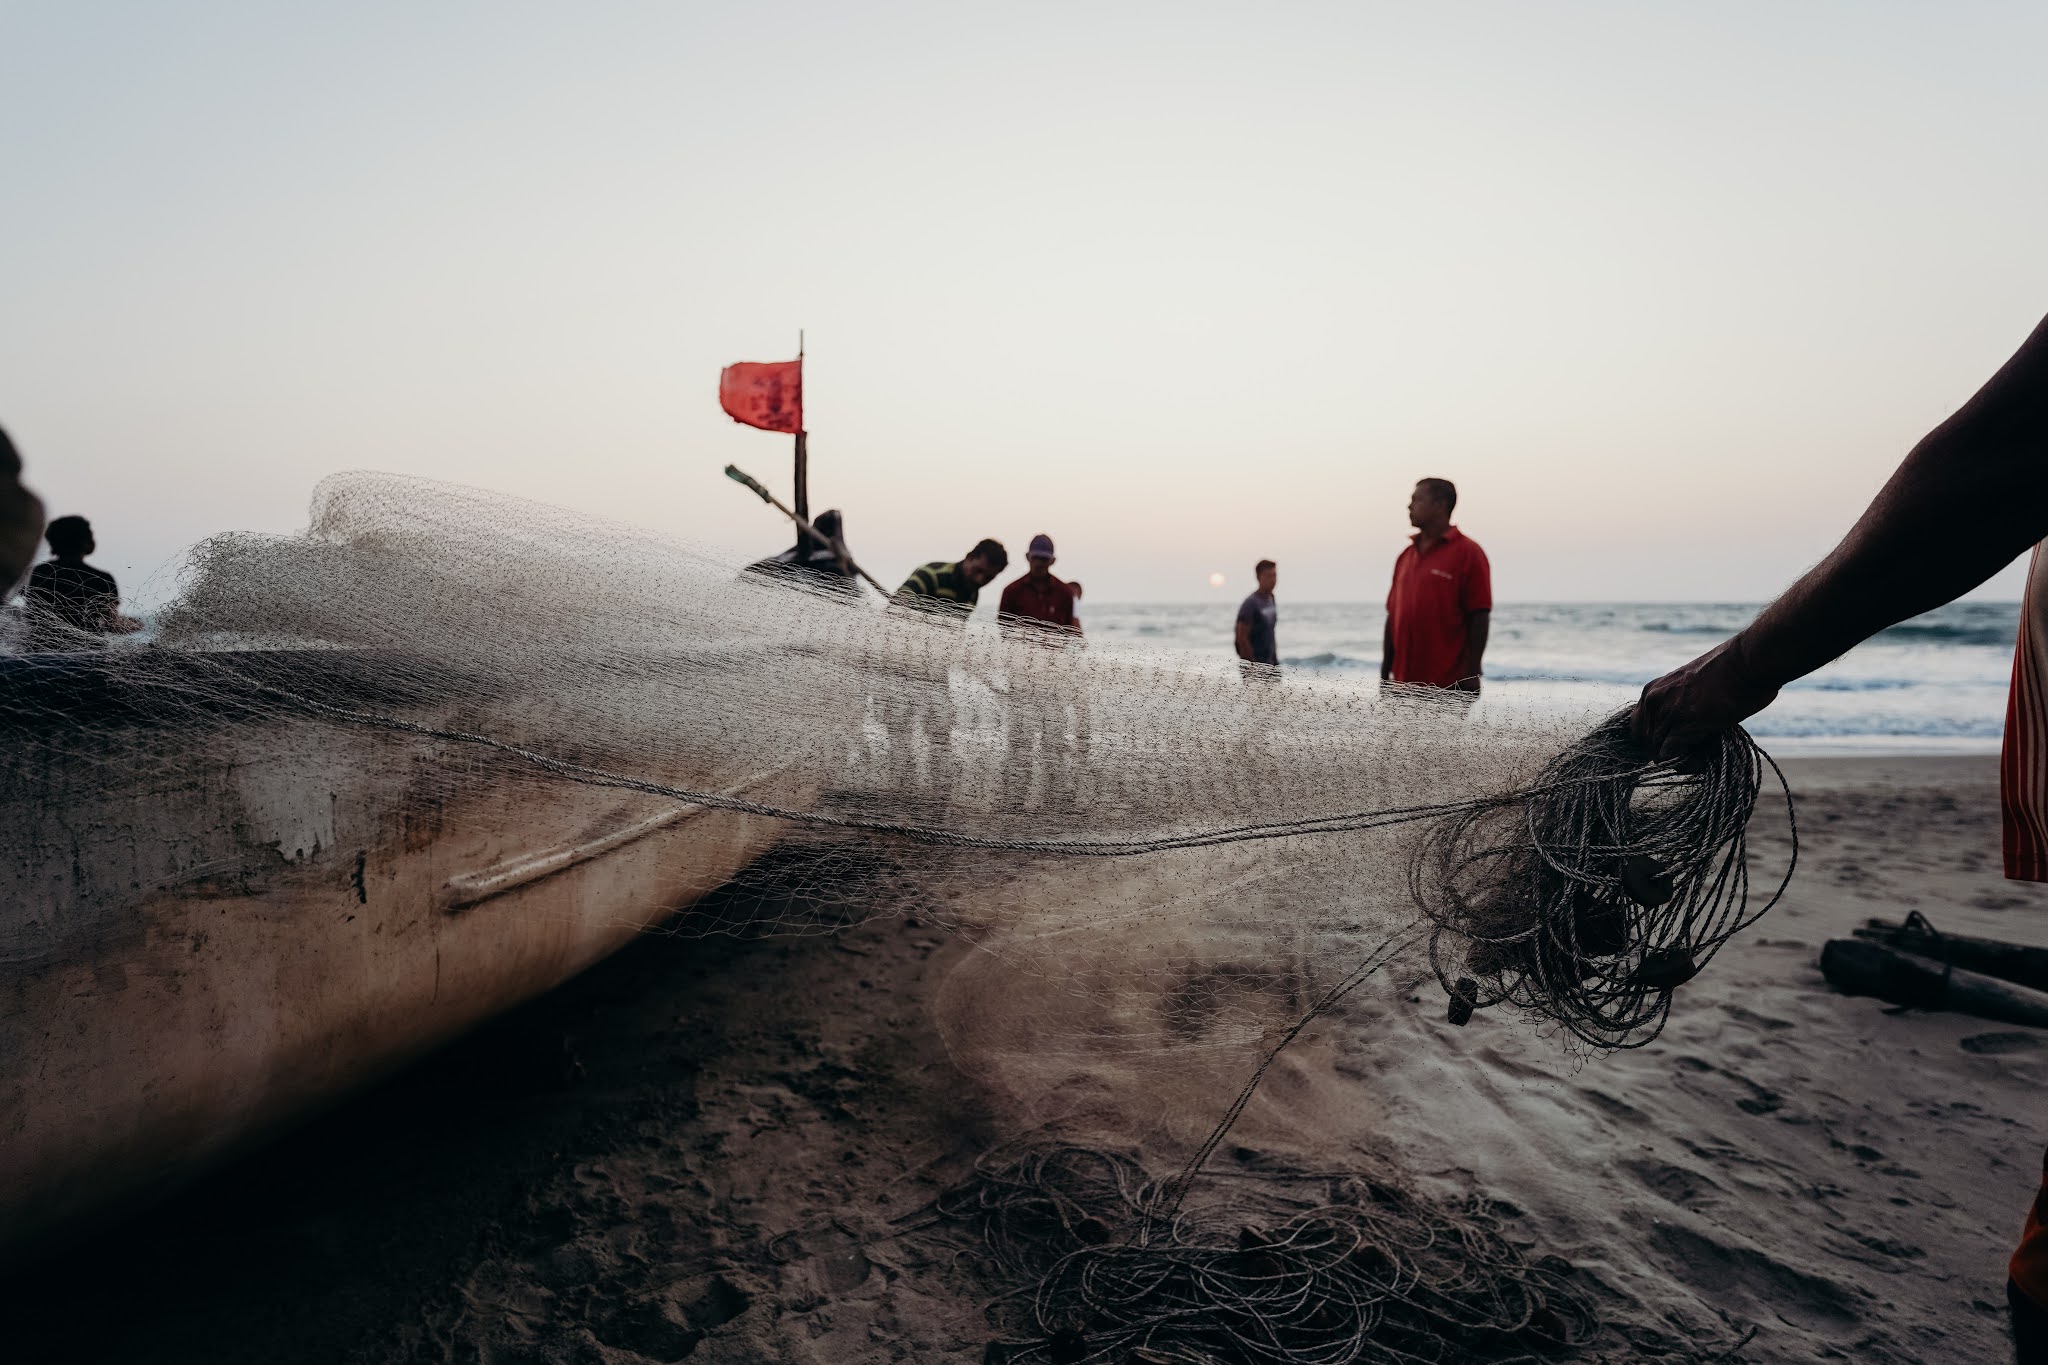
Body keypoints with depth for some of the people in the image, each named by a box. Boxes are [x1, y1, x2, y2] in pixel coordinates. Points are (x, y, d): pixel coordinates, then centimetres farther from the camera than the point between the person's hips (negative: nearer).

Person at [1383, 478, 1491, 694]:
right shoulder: (1406, 556, 13)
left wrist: (1471, 675, -15)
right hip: (1405, 684, 7)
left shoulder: (1468, 552, -6)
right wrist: (1385, 675, 11)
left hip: (1448, 685, -6)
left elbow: (1479, 618, -11)